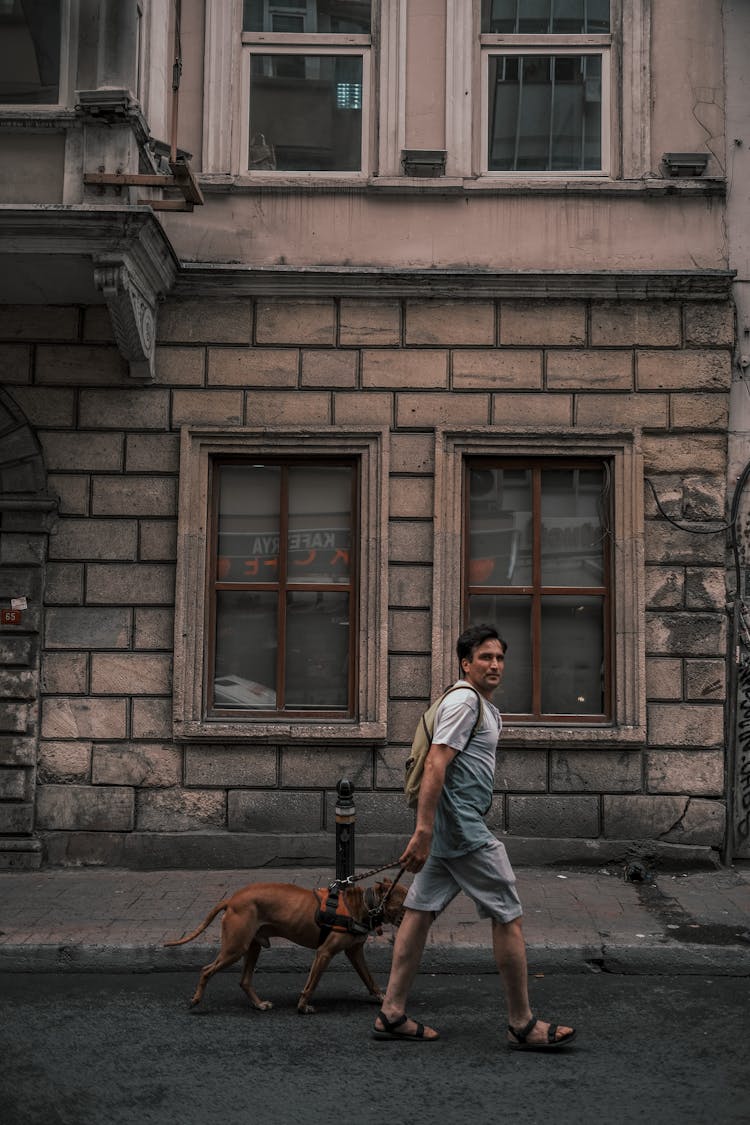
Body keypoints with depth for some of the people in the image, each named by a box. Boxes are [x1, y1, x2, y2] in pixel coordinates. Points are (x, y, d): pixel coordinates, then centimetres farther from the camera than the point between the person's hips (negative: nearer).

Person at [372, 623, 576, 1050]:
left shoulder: (489, 709, 20)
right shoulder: (464, 701, -13)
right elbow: (436, 766, -21)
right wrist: (423, 831, -27)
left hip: (449, 829, 10)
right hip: (464, 828, -10)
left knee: (421, 912, 9)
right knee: (509, 916, -4)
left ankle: (392, 1014, 13)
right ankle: (523, 1024, 4)